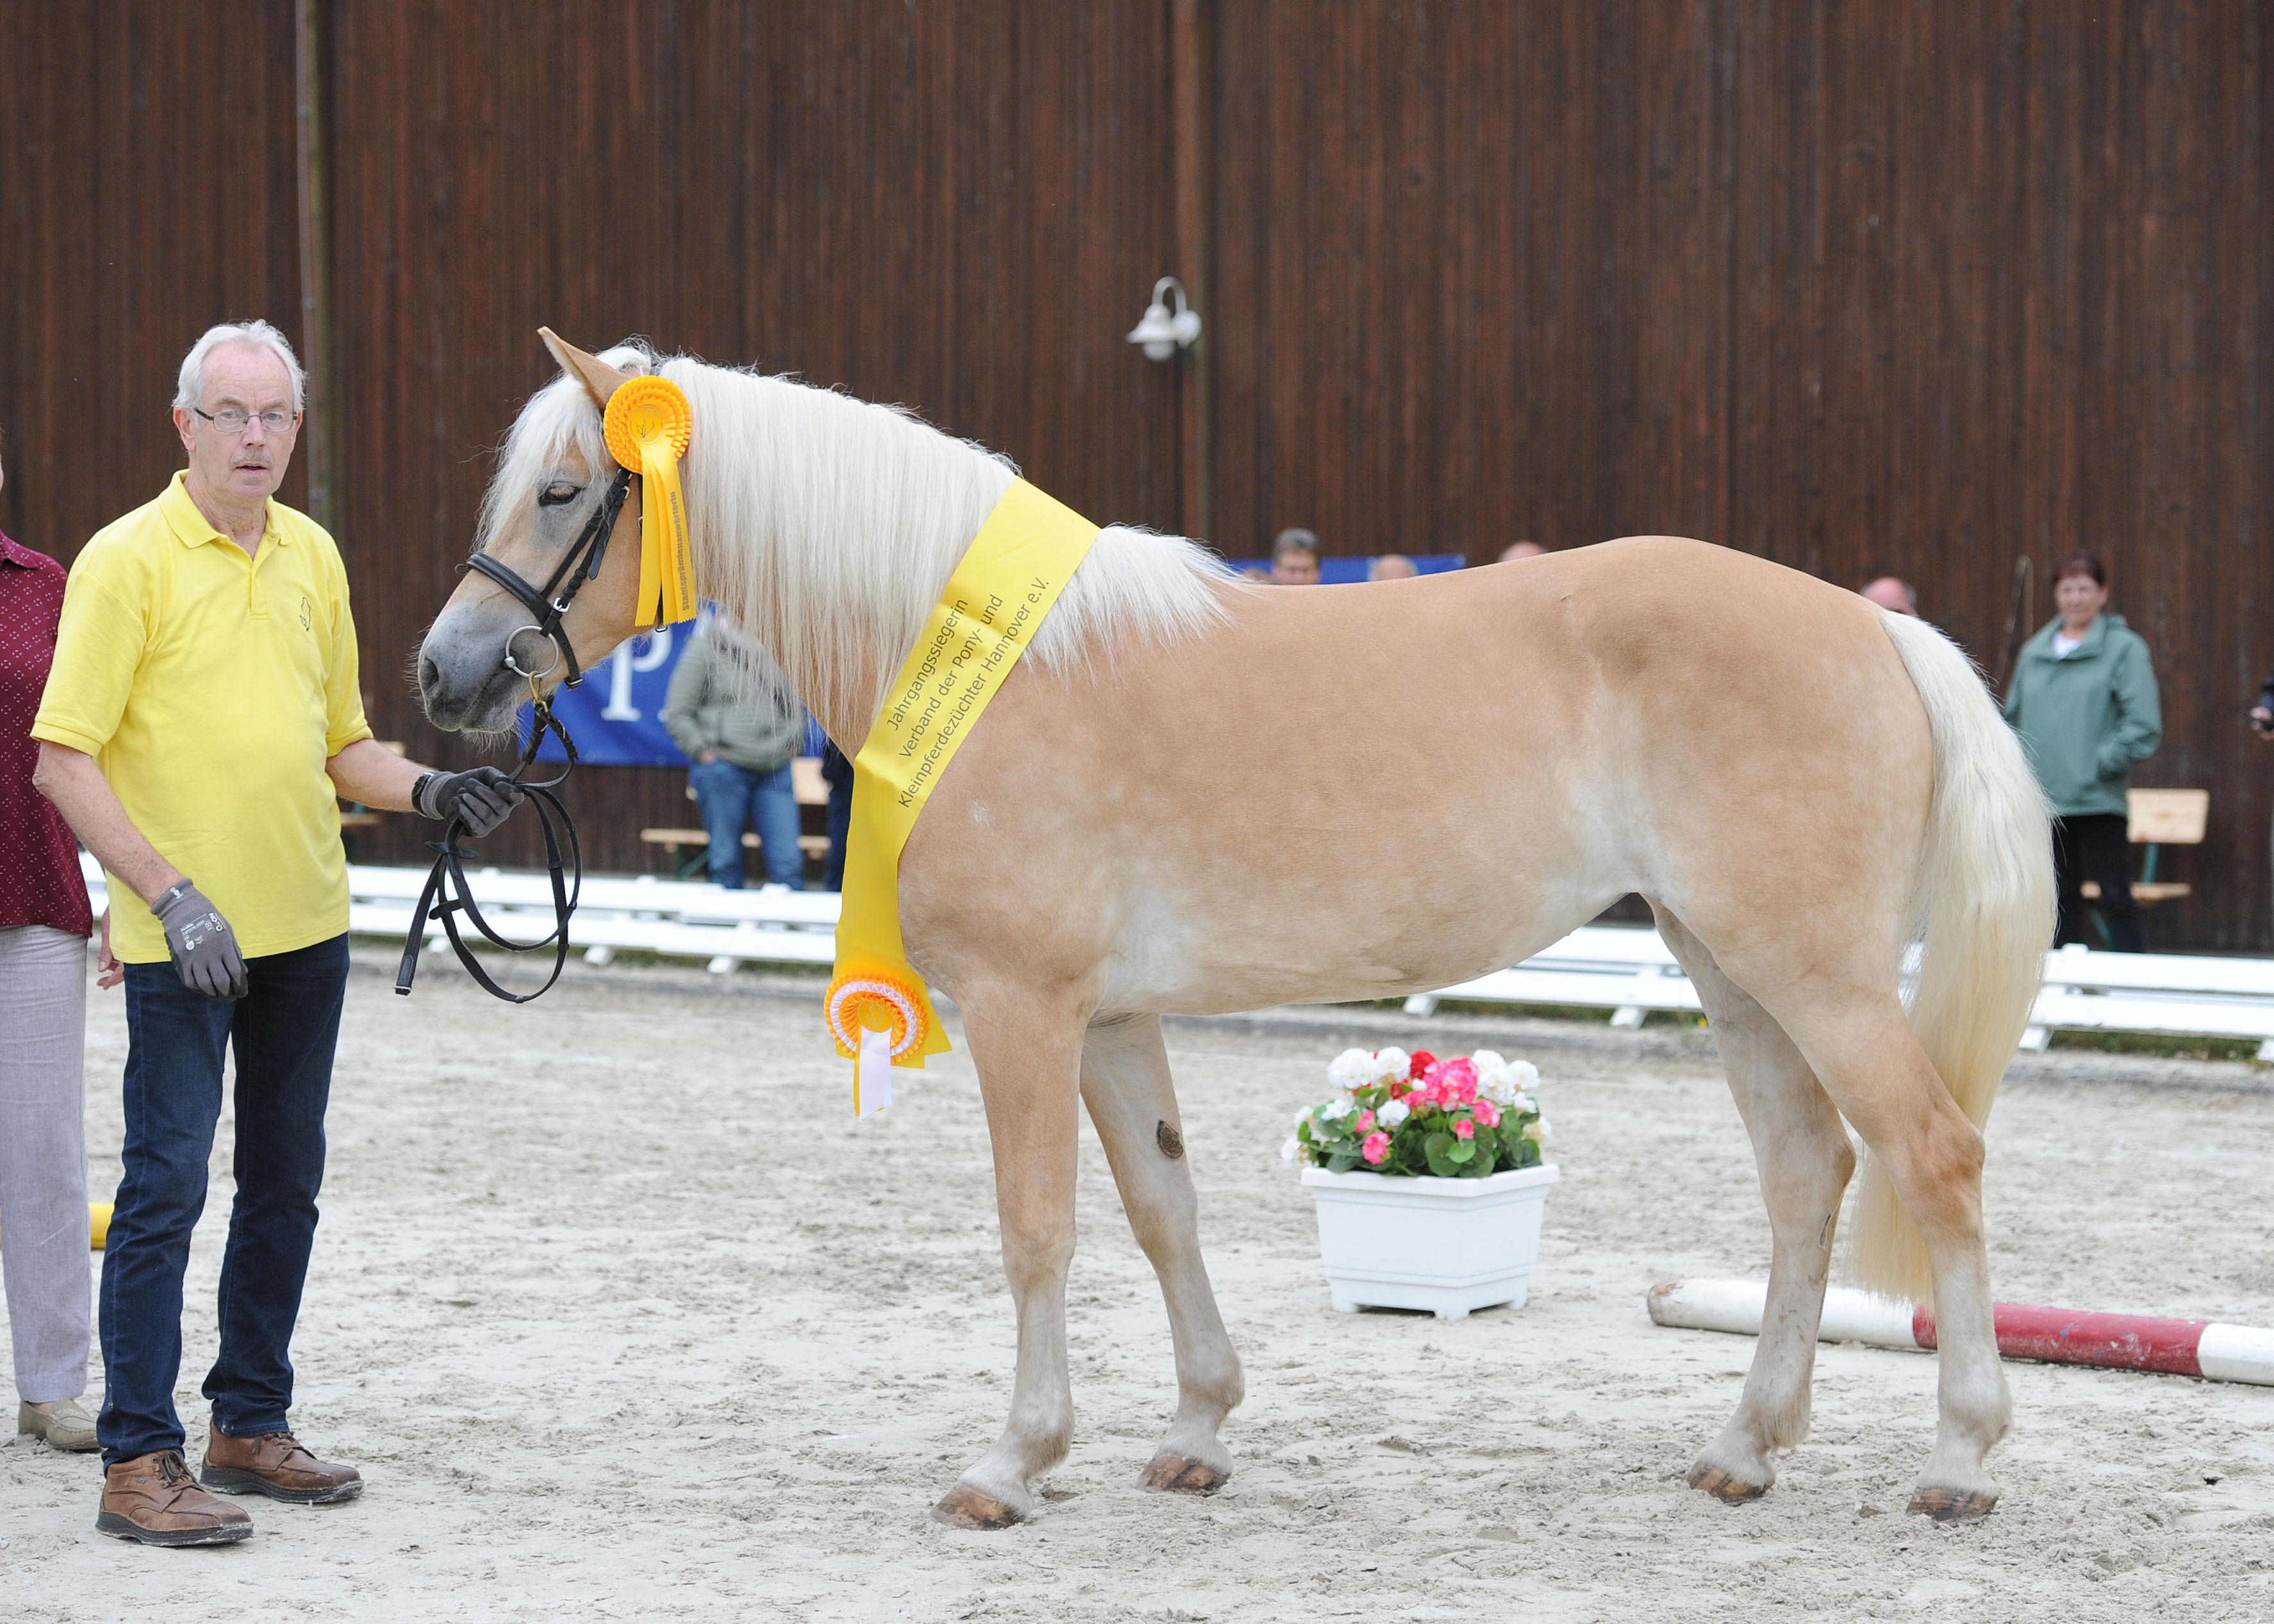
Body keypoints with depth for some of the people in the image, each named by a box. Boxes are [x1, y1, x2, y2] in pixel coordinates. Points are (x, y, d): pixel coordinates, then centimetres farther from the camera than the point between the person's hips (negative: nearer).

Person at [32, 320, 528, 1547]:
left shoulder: (312, 555, 10)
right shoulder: (128, 560, -9)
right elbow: (64, 762, -14)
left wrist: (429, 793, 0)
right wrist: (172, 895, -21)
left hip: (306, 926, 7)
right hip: (183, 939, -7)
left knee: (286, 1181, 12)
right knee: (165, 1187, -7)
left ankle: (250, 1424, 24)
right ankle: (138, 1460, -4)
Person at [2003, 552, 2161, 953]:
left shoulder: (2124, 648, -2)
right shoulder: (2035, 651, 14)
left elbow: (2144, 725, -8)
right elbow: (2014, 718, 21)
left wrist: (2101, 762, -13)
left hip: (2099, 799, -5)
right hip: (2045, 797, 5)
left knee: (2116, 897, -6)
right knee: (2061, 897, 9)